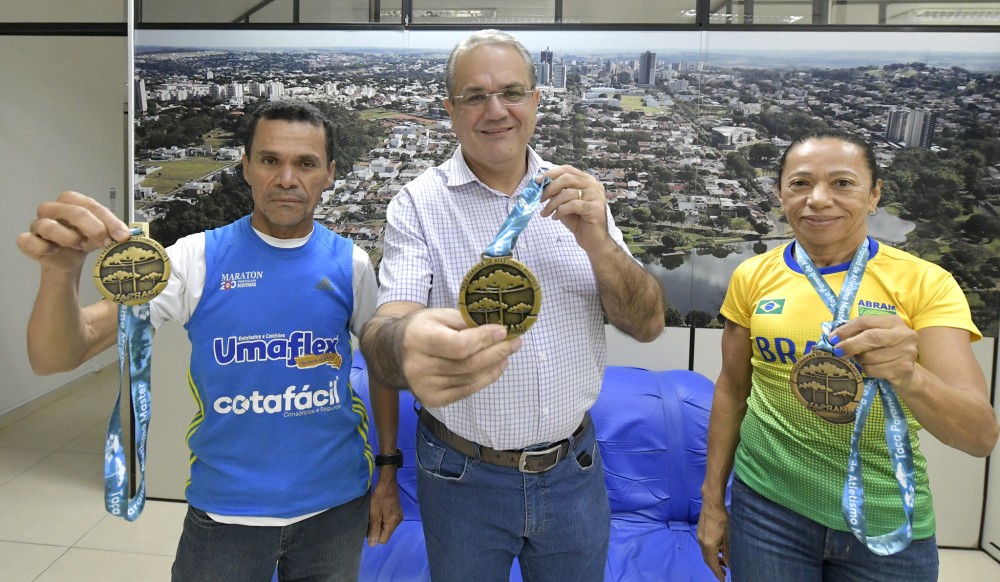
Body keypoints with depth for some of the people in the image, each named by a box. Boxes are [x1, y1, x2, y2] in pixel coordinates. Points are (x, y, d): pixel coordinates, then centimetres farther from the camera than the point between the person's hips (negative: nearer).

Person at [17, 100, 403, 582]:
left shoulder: (350, 263, -4)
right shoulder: (198, 258, -9)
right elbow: (55, 359, -15)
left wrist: (388, 473, 5)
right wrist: (61, 269, -35)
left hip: (336, 502, 2)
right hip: (226, 510, -1)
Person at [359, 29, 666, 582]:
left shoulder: (575, 196, 1)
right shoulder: (419, 205, -9)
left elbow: (648, 324, -3)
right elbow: (384, 329, -23)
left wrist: (597, 242, -21)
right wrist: (407, 344, -47)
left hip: (574, 469, 3)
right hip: (463, 476, -2)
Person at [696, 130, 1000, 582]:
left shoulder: (926, 283, -10)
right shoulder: (753, 277, -5)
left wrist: (908, 376, -36)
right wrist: (712, 498, 8)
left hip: (887, 522, 0)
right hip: (767, 503, 1)